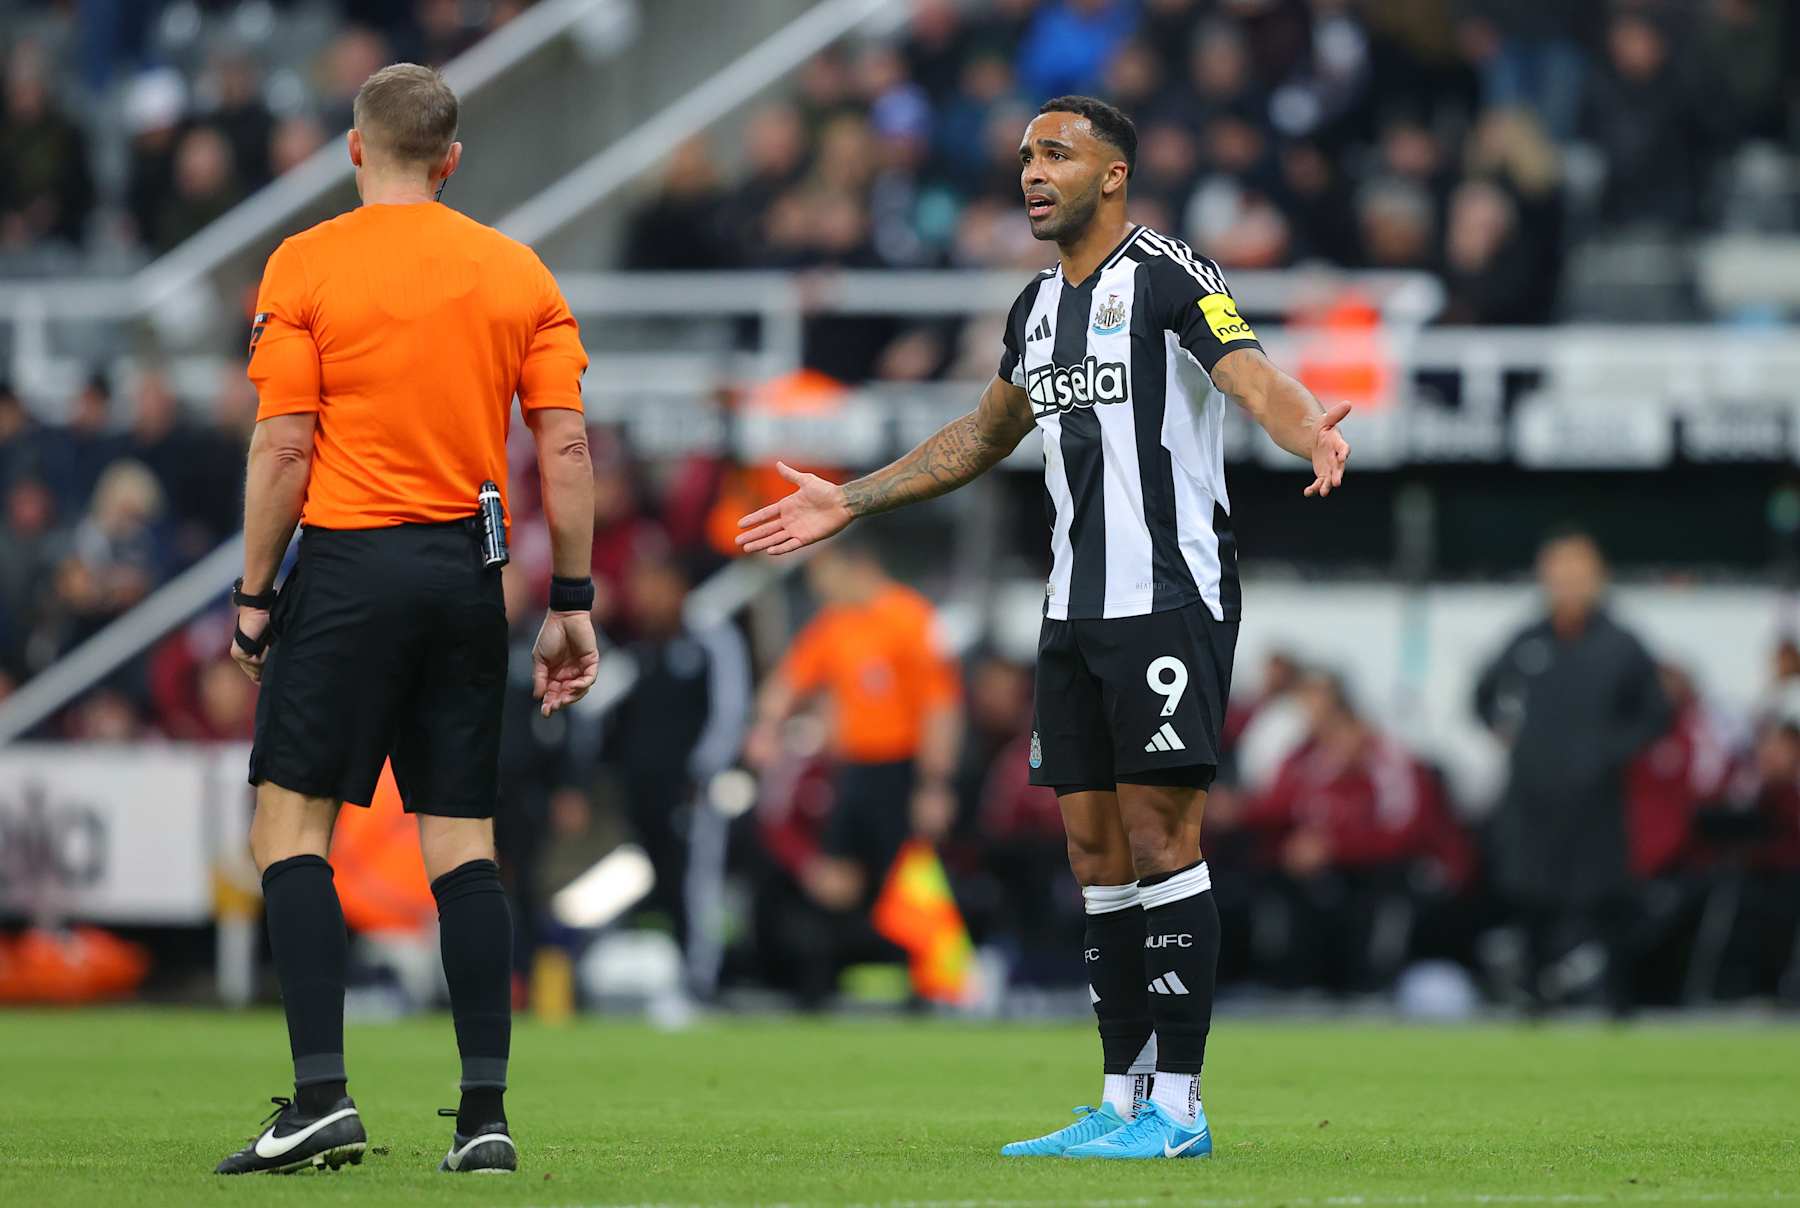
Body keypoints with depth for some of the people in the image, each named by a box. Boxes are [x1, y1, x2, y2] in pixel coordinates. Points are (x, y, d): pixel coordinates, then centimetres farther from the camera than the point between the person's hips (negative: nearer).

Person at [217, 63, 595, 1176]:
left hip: (351, 562, -4)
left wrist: (254, 598, 0)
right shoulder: (520, 273, 7)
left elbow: (284, 449, -7)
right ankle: (486, 1114, 1)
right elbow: (567, 448, 4)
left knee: (291, 822, 1)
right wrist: (573, 605, 9)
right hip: (468, 570, 4)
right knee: (463, 841, 6)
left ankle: (323, 1094, -11)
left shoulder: (306, 267, -3)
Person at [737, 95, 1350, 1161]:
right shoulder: (1041, 306, 16)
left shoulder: (1168, 276, -9)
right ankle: (1122, 1101, 12)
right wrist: (848, 503, 33)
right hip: (1077, 607, 8)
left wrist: (1311, 432, -46)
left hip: (1170, 596, -8)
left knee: (1161, 833, -9)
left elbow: (1255, 378, -24)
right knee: (1097, 843, 7)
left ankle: (1179, 1104, -7)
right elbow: (983, 436, 31)